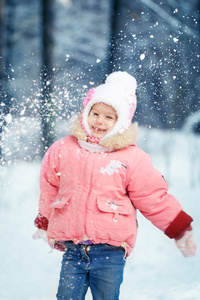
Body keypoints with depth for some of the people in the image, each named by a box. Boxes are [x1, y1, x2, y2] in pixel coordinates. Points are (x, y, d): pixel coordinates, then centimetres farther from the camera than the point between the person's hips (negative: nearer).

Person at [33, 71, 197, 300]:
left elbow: (154, 199, 4)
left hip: (111, 249, -2)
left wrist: (180, 229, 3)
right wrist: (44, 224, 28)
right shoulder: (63, 150, 5)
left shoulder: (132, 158, -1)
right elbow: (49, 190, 20)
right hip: (72, 248, 2)